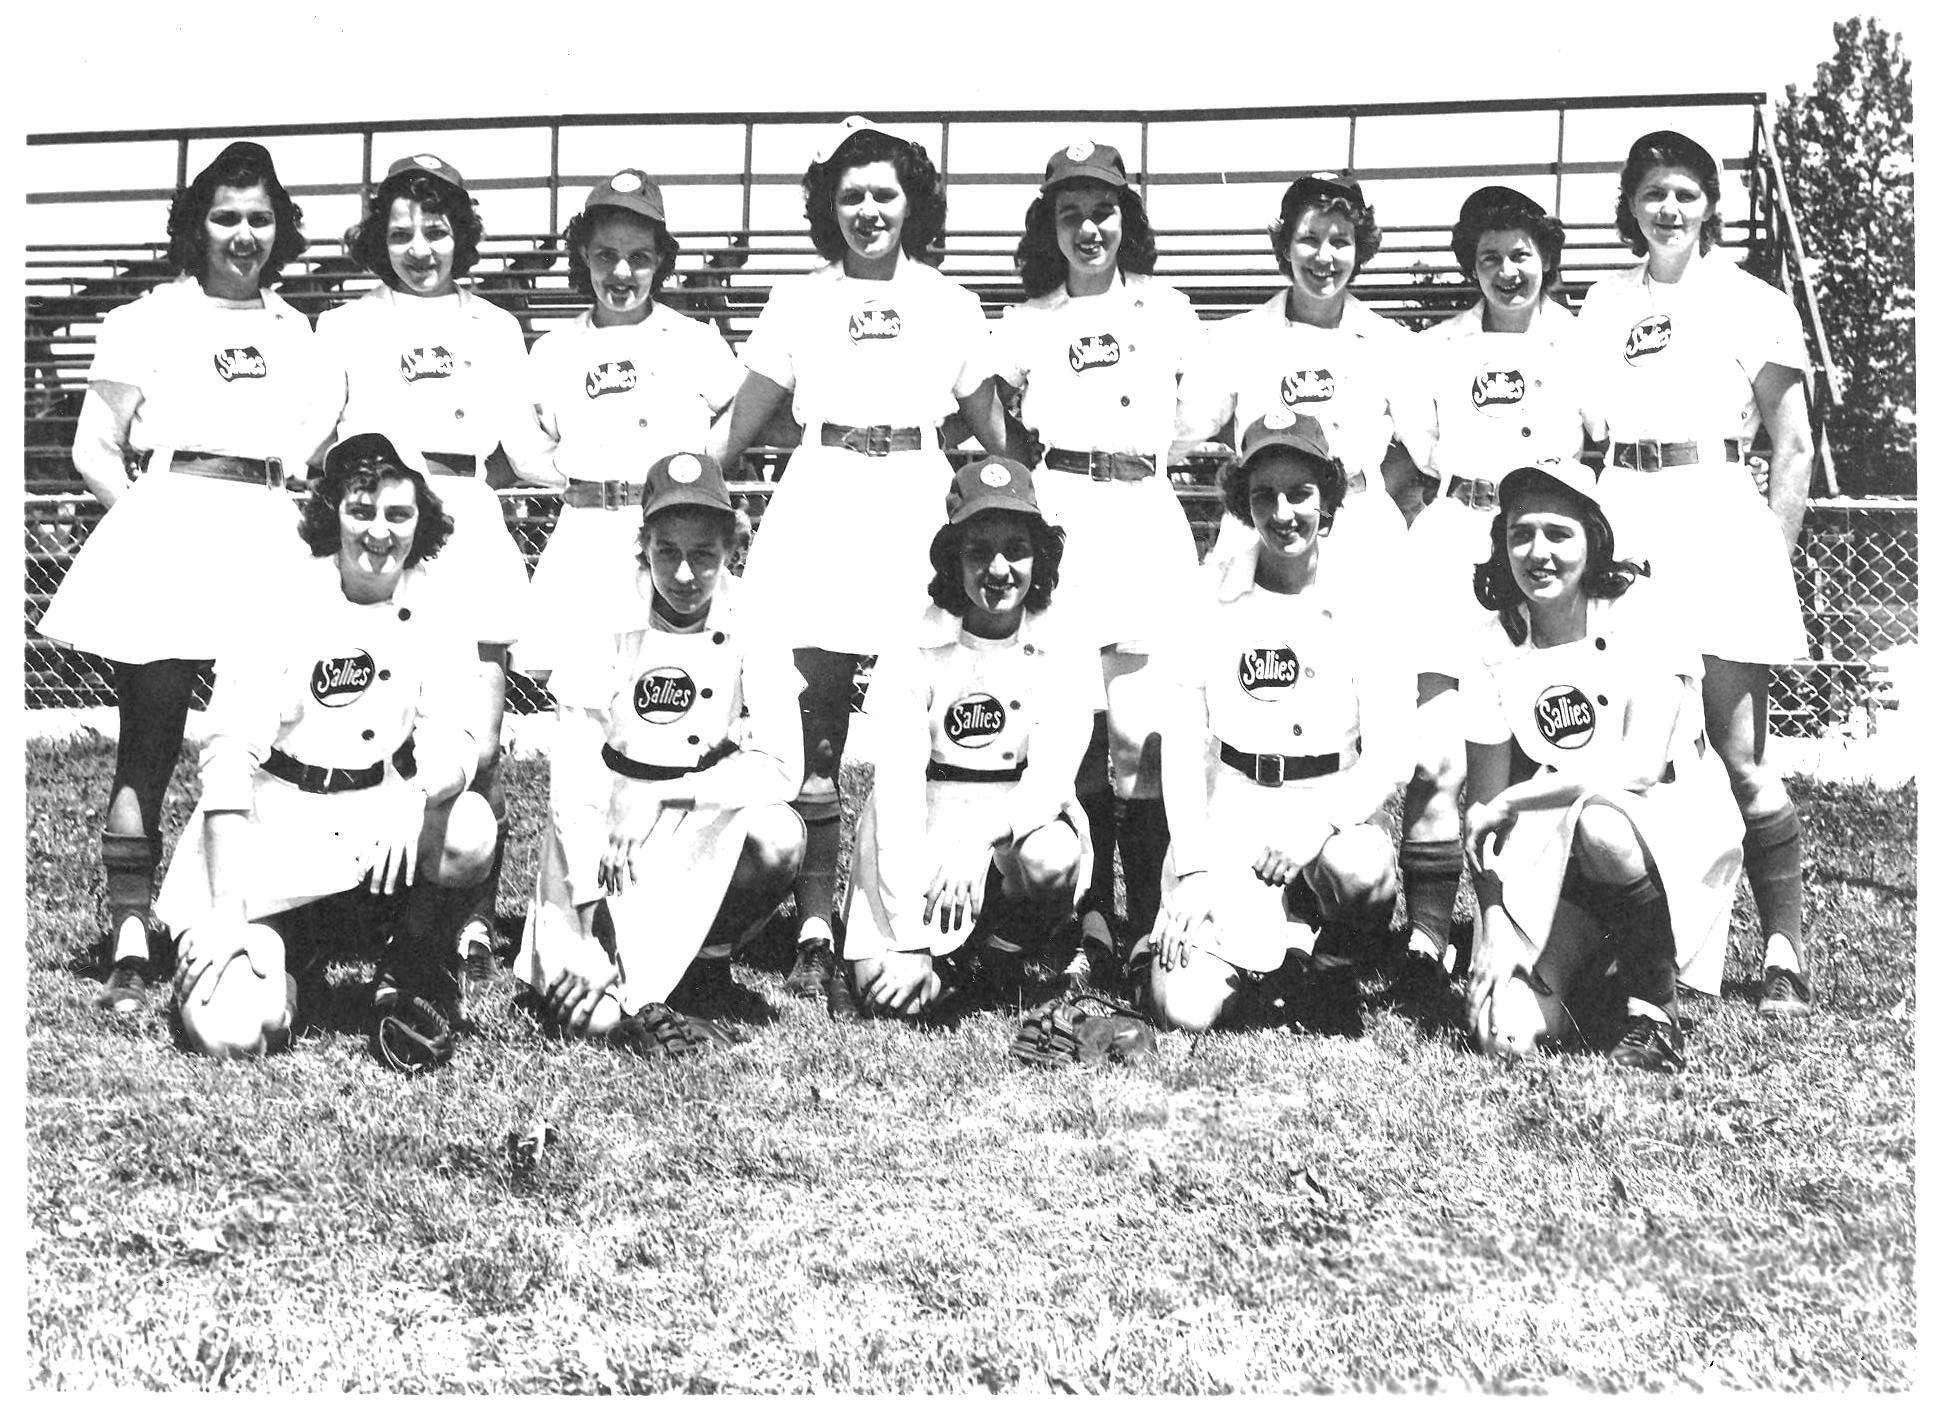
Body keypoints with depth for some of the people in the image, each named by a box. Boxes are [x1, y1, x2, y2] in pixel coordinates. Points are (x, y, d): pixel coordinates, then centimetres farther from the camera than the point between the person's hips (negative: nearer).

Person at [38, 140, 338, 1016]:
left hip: (272, 549, 3)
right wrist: (154, 516, -8)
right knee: (149, 743, -4)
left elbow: (319, 452, 24)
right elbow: (93, 452, 5)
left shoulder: (296, 330, 19)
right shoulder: (150, 320, 8)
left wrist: (310, 517, 7)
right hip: (164, 542, -3)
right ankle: (130, 946, -2)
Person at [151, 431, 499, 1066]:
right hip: (267, 833, -2)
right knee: (234, 1031, -21)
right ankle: (286, 952, 15)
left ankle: (416, 973, -1)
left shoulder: (436, 607, 1)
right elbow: (228, 757, -14)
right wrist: (226, 915, -21)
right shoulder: (285, 604, -9)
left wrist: (417, 795, -34)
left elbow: (458, 738, -9)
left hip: (376, 821, 2)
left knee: (470, 831, -30)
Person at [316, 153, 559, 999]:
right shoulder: (346, 326, 17)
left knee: (477, 747, -5)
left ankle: (475, 922, 3)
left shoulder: (495, 328, 20)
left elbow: (526, 451, 18)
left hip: (469, 530, 1)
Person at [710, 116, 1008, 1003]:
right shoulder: (798, 300, 12)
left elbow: (993, 429, 16)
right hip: (820, 507, 0)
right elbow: (741, 421, 13)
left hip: (916, 510, 0)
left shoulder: (949, 304, 13)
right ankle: (813, 930, -2)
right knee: (813, 724, -6)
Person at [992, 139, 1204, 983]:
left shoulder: (1165, 311, 16)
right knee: (1075, 716, -6)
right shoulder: (1028, 322, 16)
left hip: (1146, 511, 0)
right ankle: (1089, 914, 1)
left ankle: (1150, 921, -3)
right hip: (1059, 512, 0)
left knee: (1143, 721, -8)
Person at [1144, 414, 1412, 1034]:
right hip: (1230, 808, 1)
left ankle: (1331, 970, -1)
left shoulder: (1363, 599, -3)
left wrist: (1318, 822, -25)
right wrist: (1193, 869, -9)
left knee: (1361, 873, -37)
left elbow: (1388, 756, -7)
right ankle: (1262, 942, 19)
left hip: (1335, 801, -1)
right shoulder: (1215, 592, 0)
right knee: (1183, 1009, -16)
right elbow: (1183, 741, 1)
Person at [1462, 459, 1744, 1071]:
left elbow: (1642, 765, -22)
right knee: (1506, 1032, -18)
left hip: (1671, 827, -3)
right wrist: (1494, 923, -15)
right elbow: (1483, 801, -3)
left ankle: (1655, 1010, -15)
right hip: (1554, 868, 3)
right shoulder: (1496, 649, -2)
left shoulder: (1638, 614, -12)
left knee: (1601, 821, -39)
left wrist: (1510, 802, -19)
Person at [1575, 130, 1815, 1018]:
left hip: (1719, 520, -3)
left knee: (1740, 759, -6)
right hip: (1623, 525, 3)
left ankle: (1784, 952, 1)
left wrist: (1775, 555, -3)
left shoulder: (1752, 302, 6)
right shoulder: (1605, 305, 16)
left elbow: (1792, 448, 5)